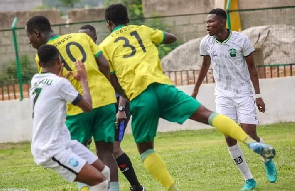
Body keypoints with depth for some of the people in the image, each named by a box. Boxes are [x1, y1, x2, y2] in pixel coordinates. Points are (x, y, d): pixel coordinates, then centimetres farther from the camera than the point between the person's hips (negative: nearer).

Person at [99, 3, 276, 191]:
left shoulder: (105, 46, 15)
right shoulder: (141, 30, 23)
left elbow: (114, 82, 9)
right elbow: (172, 37, 36)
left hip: (139, 94, -2)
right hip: (161, 85, 2)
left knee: (145, 149, 12)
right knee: (206, 114, -3)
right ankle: (251, 142, -22)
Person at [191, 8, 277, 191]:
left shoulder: (241, 39, -15)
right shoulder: (206, 43, -5)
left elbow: (252, 68, -6)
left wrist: (258, 95, -8)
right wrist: (196, 90, 21)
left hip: (243, 92, -3)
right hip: (223, 95, 3)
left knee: (249, 134, -9)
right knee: (230, 137, -7)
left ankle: (268, 160, 24)